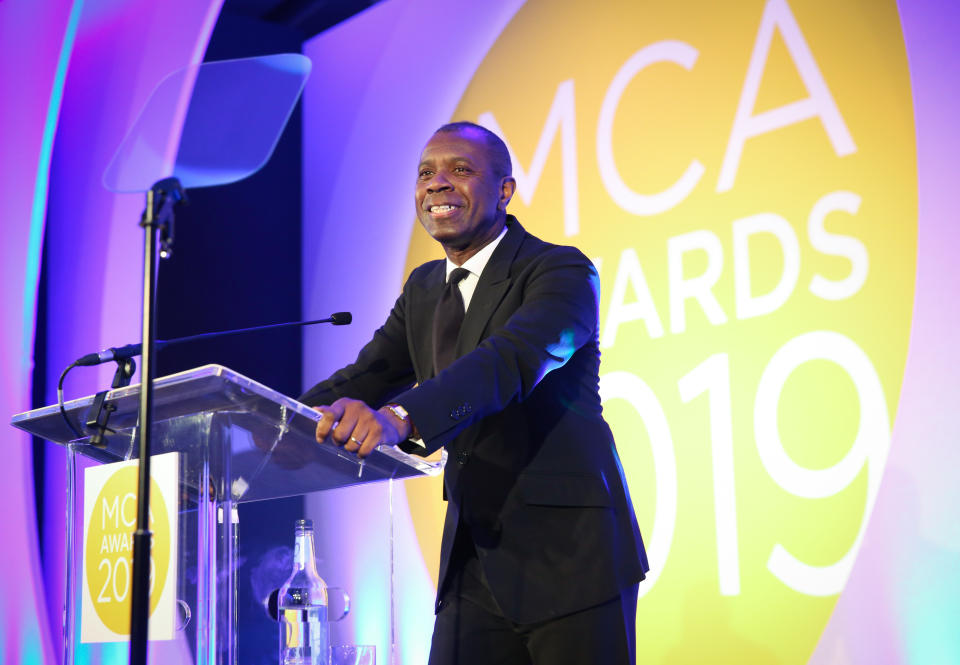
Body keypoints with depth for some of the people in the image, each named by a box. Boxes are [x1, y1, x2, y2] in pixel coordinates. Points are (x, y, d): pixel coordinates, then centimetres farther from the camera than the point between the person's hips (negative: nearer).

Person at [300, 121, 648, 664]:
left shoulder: (563, 273, -11)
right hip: (474, 560, 6)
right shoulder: (424, 289, 14)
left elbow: (514, 359, -29)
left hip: (569, 555, -6)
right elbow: (365, 378, 9)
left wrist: (401, 417, -46)